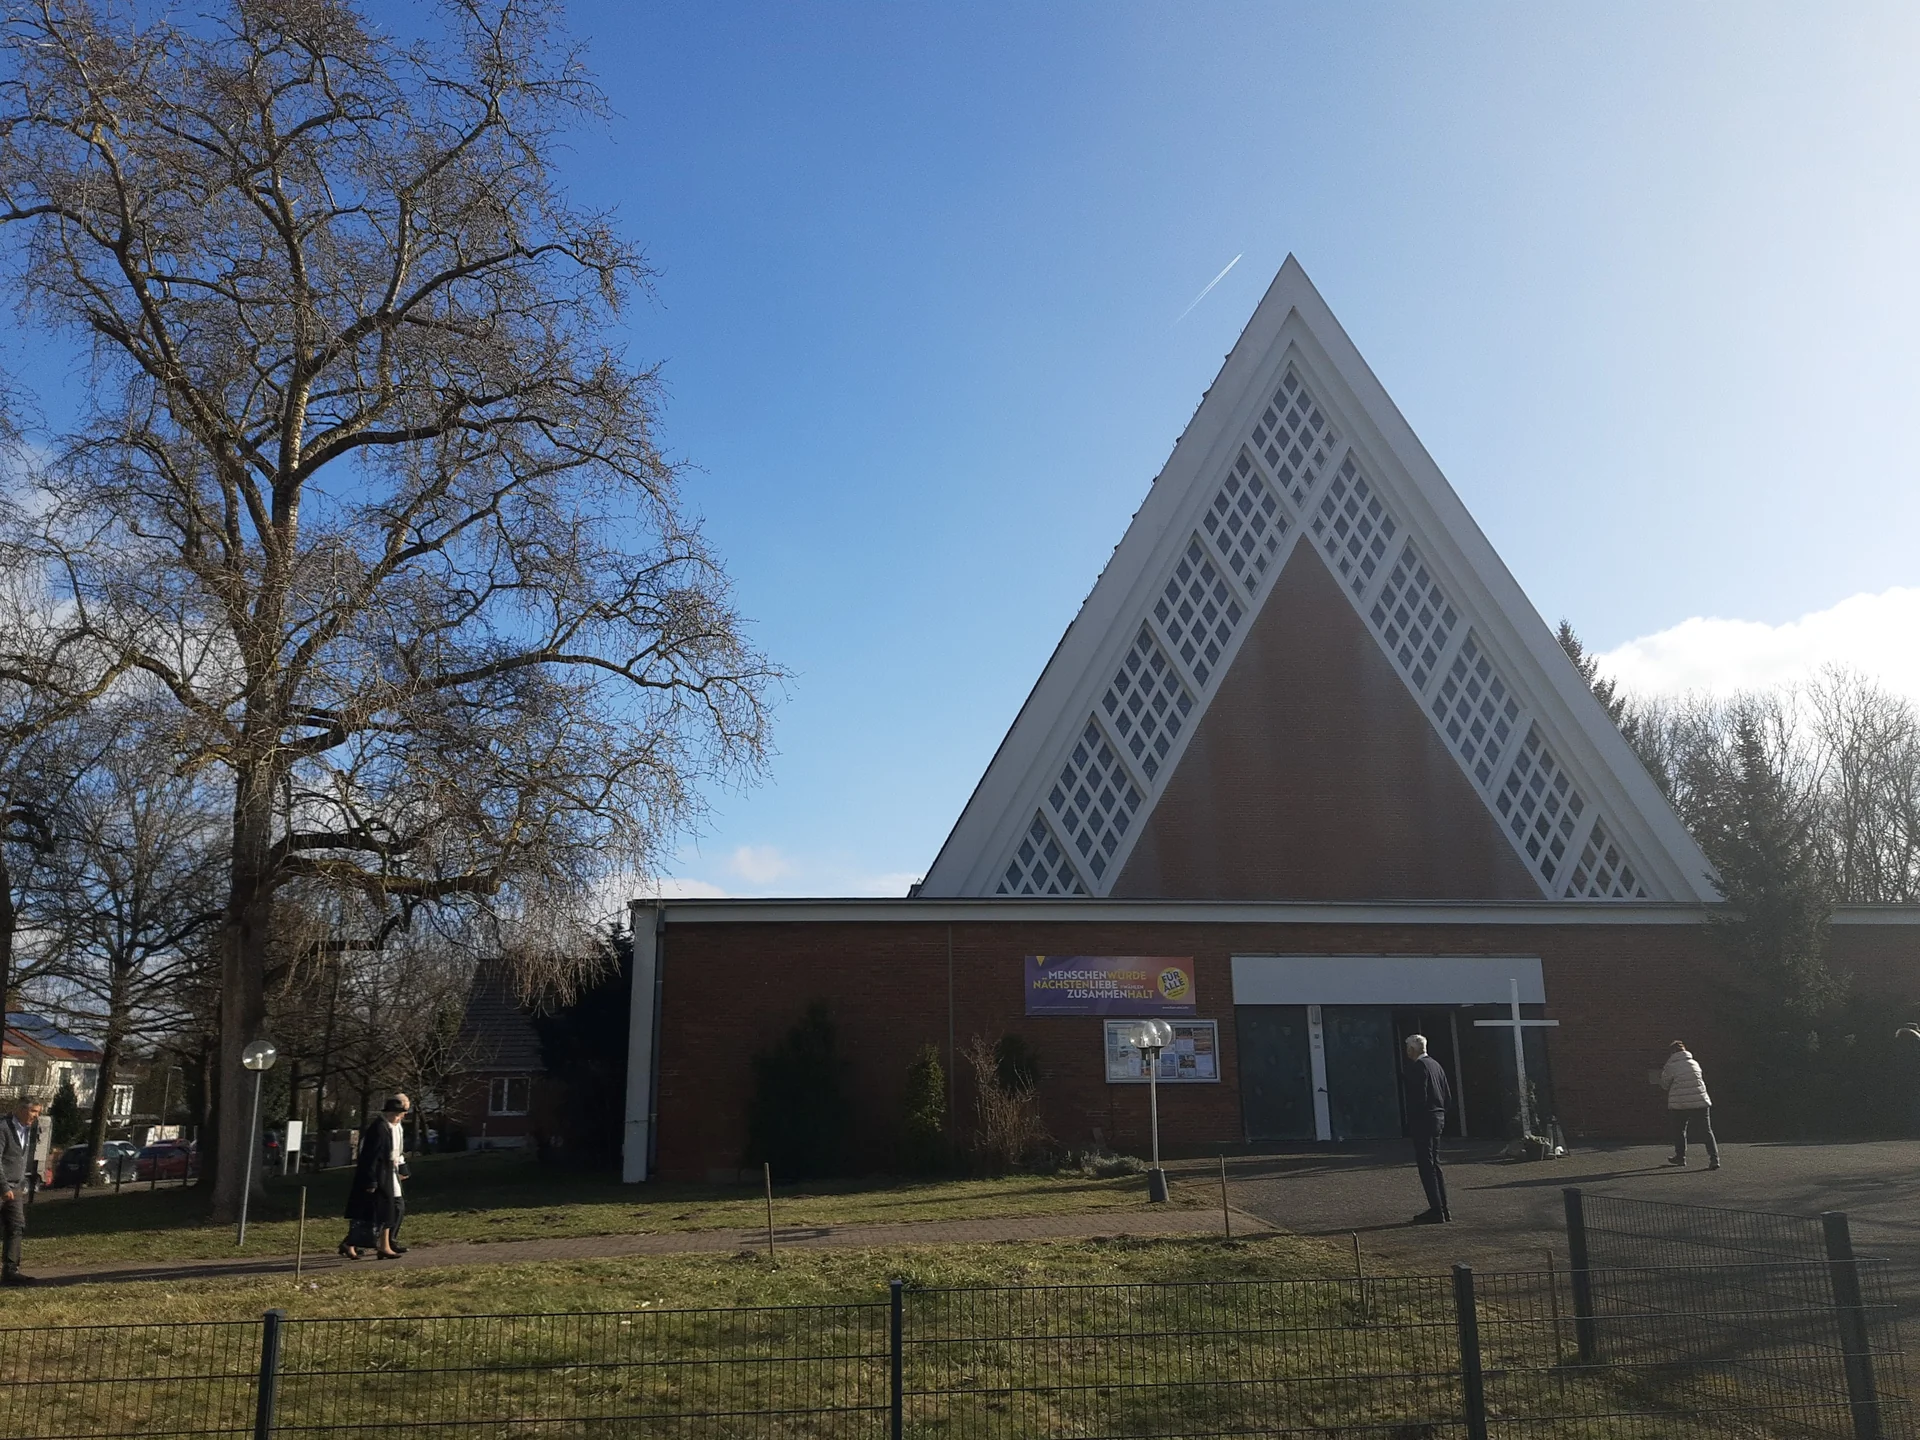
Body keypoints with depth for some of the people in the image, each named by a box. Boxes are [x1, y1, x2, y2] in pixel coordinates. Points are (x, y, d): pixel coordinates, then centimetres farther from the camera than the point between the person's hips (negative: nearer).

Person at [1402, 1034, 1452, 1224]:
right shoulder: (1435, 1065, 13)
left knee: (1426, 1165, -5)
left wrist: (1411, 1121, -13)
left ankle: (1436, 1210, -6)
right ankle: (1443, 1208, 18)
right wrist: (1442, 1111, 18)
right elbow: (1448, 1096, 15)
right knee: (1434, 1164, 16)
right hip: (1438, 1118, 9)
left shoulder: (1417, 1067, -14)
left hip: (1423, 1120, -9)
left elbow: (1419, 1097, -20)